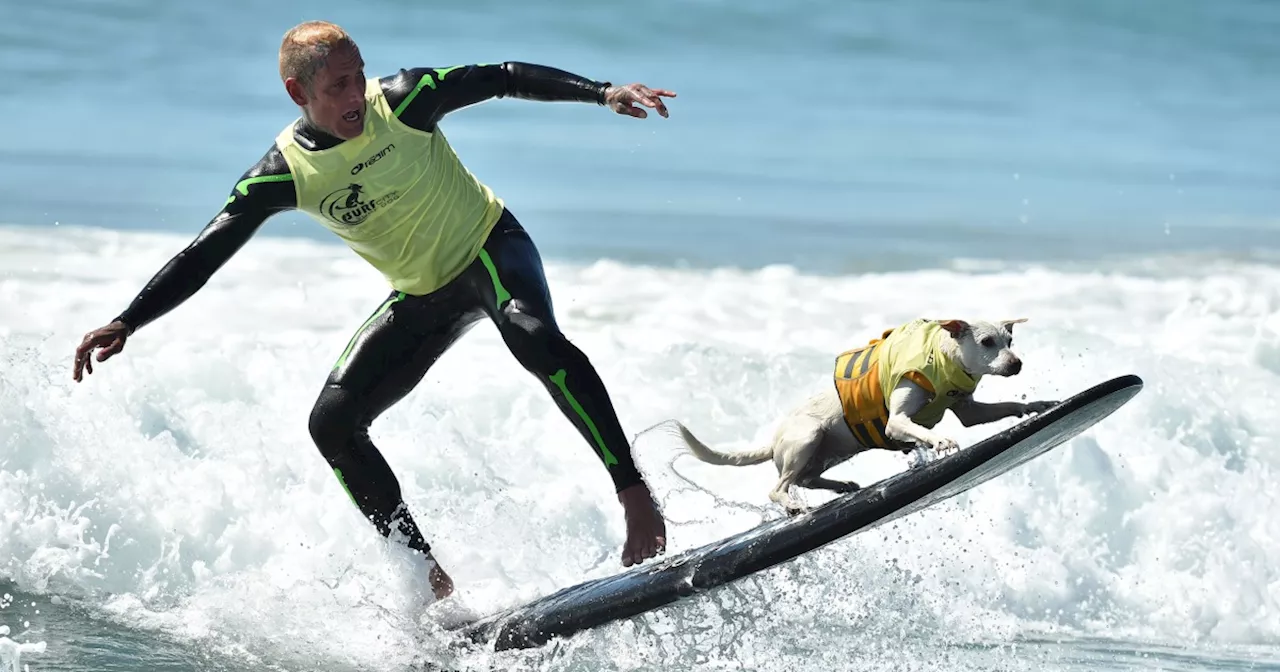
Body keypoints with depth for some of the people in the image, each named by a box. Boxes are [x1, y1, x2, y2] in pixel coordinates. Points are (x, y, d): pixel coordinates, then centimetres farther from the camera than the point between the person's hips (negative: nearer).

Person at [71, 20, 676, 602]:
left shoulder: (402, 100, -20)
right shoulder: (284, 173, -15)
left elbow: (504, 78, -16)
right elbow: (202, 257, -16)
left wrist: (602, 92, -27)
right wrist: (124, 324, -27)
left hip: (491, 247, -4)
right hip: (421, 295, 4)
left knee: (532, 334, -36)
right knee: (332, 422, -9)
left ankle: (635, 497, -33)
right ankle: (428, 575, -2)